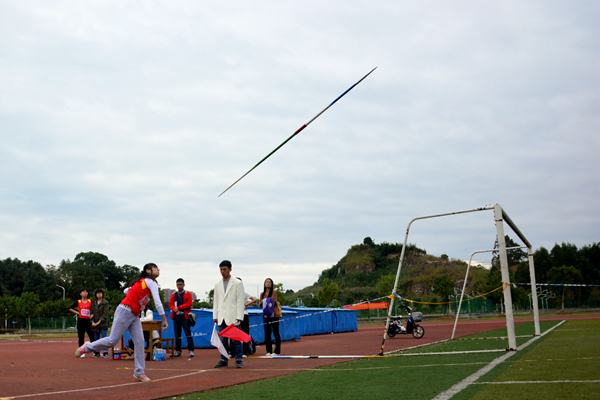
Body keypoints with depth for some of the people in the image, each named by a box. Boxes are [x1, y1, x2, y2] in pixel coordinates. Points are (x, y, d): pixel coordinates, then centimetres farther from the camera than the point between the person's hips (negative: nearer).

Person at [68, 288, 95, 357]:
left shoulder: (90, 302, 6)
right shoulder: (78, 302, 5)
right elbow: (70, 308, 9)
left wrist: (92, 315, -6)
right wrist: (77, 312, -2)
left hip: (88, 321, 0)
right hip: (81, 320, 0)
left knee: (92, 337, -2)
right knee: (81, 337, 3)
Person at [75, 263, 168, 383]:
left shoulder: (142, 282, 17)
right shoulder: (150, 282, -11)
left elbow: (126, 291, 28)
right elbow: (158, 303, -17)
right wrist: (164, 320, -15)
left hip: (134, 316, 10)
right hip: (125, 312, -10)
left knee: (140, 342, -1)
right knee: (113, 340, -7)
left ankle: (139, 372, 0)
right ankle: (87, 347, 13)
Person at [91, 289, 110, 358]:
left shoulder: (105, 303, -2)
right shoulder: (93, 303, 14)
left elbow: (106, 313, -9)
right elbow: (92, 313, 13)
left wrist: (99, 321, -14)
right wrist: (92, 321, -2)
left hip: (103, 324, -5)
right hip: (95, 324, 5)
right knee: (96, 339, 8)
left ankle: (105, 352, -6)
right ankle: (97, 353, 14)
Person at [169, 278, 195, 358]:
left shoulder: (188, 294, 6)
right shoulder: (173, 295, 15)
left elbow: (189, 304, -6)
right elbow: (171, 305, 7)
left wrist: (178, 307, -10)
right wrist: (175, 310, -14)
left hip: (185, 316, -3)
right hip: (176, 317, 4)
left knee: (188, 333, -8)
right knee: (177, 334, 5)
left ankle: (191, 350, -7)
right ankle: (178, 351, 11)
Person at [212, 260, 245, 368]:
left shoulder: (237, 283, 0)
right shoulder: (217, 284, 14)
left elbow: (240, 301, -4)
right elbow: (215, 301, 16)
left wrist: (239, 317, -10)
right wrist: (215, 316, 8)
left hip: (233, 317, -4)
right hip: (221, 317, 4)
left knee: (236, 339, -4)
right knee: (223, 339, 7)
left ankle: (239, 360, 4)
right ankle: (223, 360, 14)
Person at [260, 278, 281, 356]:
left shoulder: (274, 292, 0)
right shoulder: (262, 294, 12)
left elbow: (274, 302, -5)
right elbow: (260, 304, 11)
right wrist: (262, 303, -8)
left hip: (273, 314, -4)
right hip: (266, 315, 4)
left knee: (276, 333, -5)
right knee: (267, 333, 5)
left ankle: (277, 351, -2)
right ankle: (269, 351, 11)